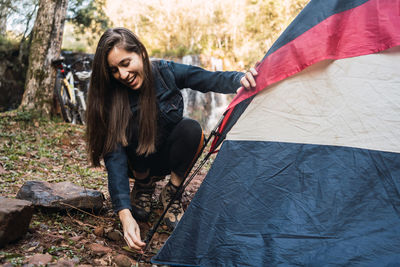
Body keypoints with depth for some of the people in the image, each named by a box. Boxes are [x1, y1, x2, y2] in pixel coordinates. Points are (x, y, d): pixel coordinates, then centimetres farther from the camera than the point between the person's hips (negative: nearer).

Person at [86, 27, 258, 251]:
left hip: (168, 157, 1)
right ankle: (143, 187, -5)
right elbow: (115, 158, -32)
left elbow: (212, 79, -21)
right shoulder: (111, 99, -26)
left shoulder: (167, 72, -20)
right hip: (139, 163, -1)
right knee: (137, 125, -33)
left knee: (191, 128, -31)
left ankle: (171, 193, -9)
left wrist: (240, 80, -45)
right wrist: (125, 214, -43)